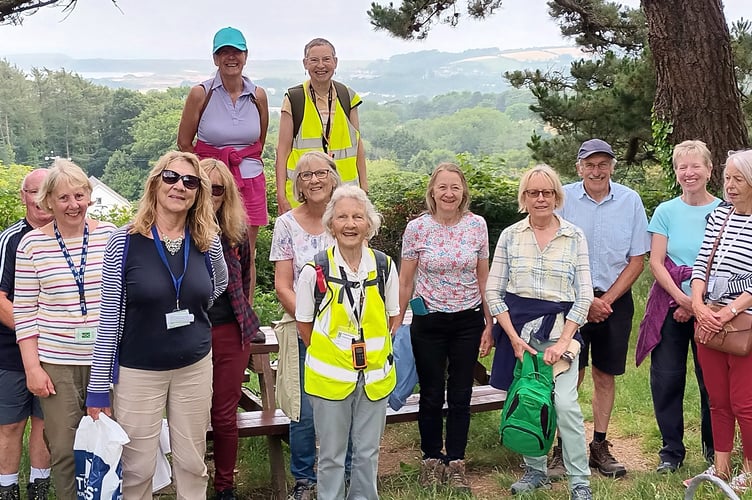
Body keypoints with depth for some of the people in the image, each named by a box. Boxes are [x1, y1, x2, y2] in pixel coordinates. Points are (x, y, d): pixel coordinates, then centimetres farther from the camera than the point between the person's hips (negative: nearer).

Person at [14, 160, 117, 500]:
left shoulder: (110, 235, 1)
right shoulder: (32, 243, -1)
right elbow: (24, 311, 1)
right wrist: (32, 366, -4)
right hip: (56, 363, -1)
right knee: (64, 449, 3)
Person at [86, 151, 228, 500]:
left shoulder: (208, 241, -3)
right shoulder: (124, 241, -11)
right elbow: (109, 319, -9)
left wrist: (187, 315, 8)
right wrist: (99, 387, -9)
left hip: (195, 366, 3)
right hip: (138, 370, -2)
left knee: (192, 464, 14)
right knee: (138, 469, 8)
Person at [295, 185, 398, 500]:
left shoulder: (384, 266, -3)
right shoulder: (315, 270, -10)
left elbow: (393, 316, 9)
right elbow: (304, 323, 0)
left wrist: (374, 350, 2)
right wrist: (328, 355, -2)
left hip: (374, 375, 2)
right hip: (330, 377, -2)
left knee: (367, 452, 16)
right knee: (331, 455, 11)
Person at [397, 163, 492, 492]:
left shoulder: (477, 225, -3)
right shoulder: (417, 228, -8)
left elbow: (483, 277, 6)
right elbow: (405, 282, -1)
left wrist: (489, 321, 6)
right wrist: (396, 323, 0)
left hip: (468, 321, 2)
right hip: (428, 321, -1)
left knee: (461, 394, 8)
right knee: (432, 395, 8)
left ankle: (456, 464, 21)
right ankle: (431, 460, 25)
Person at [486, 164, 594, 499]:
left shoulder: (575, 236, 3)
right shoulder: (510, 236, 5)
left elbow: (584, 295, 0)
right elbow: (493, 291, 4)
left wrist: (563, 342, -9)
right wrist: (513, 336, -6)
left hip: (560, 326, -2)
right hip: (517, 324, 2)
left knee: (565, 403, -13)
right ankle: (535, 470, 27)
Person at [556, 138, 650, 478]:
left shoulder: (630, 201, 1)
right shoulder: (563, 199, -4)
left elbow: (637, 260, 3)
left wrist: (606, 300, -7)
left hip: (615, 300, 2)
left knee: (605, 375, 8)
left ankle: (600, 447, 18)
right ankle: (563, 448, 6)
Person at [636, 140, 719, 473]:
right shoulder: (666, 212, 5)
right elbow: (656, 262, 0)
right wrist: (682, 298, -13)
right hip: (669, 306, 1)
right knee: (667, 377, 2)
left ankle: (713, 449, 22)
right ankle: (671, 450, 16)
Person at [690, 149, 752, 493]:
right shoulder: (719, 216, 10)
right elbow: (701, 264, 7)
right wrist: (698, 304, -8)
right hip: (708, 319, 5)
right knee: (717, 400, 13)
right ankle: (720, 467, 25)